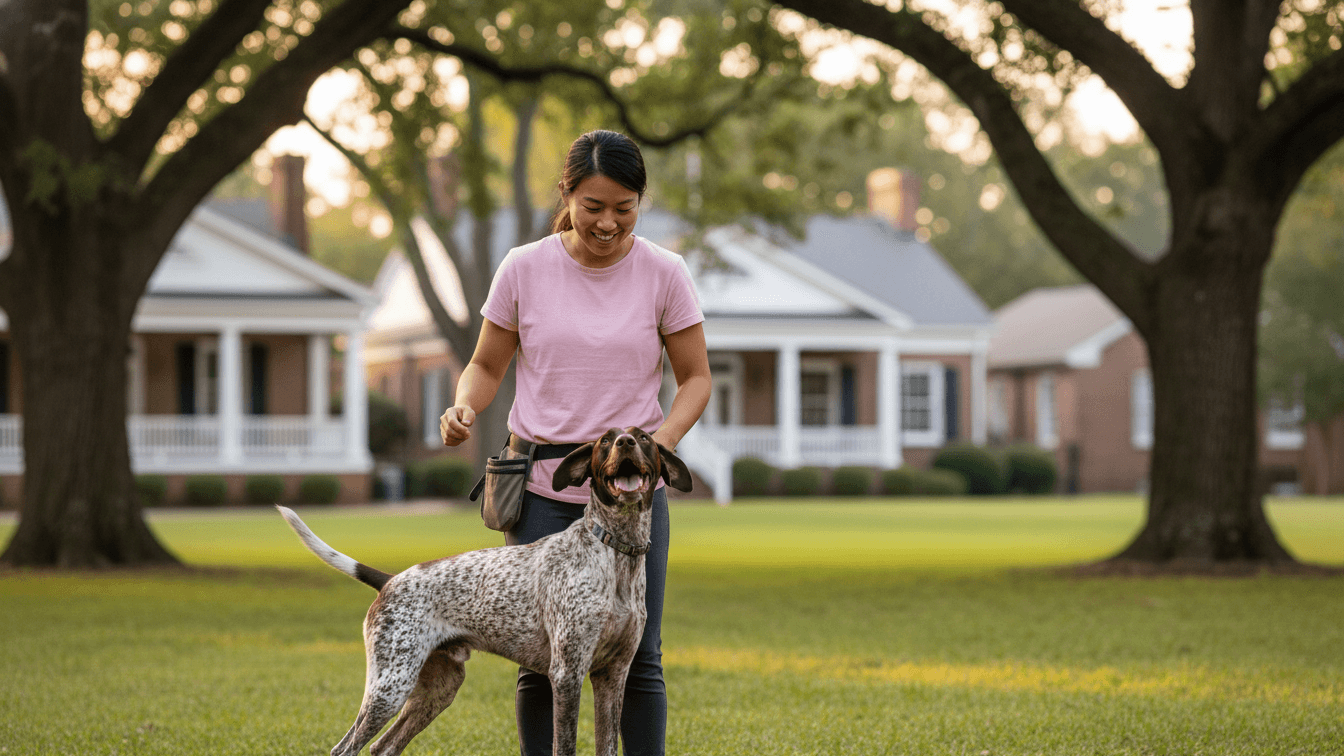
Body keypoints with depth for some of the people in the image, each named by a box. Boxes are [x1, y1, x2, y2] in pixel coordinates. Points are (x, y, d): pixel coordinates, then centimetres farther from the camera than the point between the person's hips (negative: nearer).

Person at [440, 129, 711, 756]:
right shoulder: (524, 269, -3)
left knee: (638, 659, 1)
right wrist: (463, 408, -14)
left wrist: (663, 439, -15)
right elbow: (487, 365, 8)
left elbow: (695, 378, 4)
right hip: (542, 488, 0)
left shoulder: (664, 274, -3)